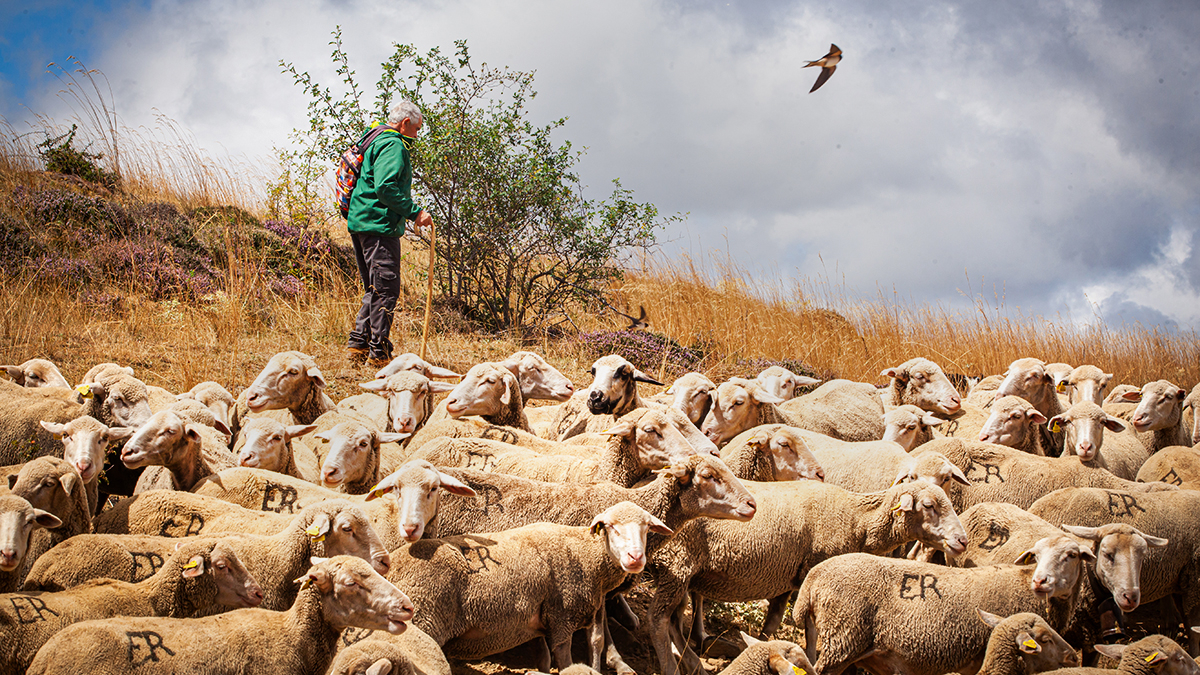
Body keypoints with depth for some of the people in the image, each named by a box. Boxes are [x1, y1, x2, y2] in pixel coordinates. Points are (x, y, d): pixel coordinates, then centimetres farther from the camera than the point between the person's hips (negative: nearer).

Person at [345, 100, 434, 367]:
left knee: (375, 289, 16)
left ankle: (358, 344, 14)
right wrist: (414, 212, -19)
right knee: (386, 289, -7)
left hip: (359, 223, 11)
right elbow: (386, 187, -23)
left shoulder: (376, 142, 21)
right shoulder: (393, 146, -11)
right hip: (380, 225, -10)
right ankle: (379, 353, -6)